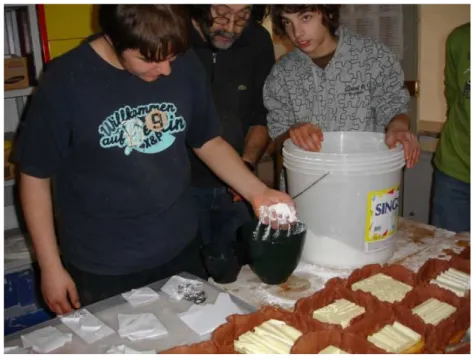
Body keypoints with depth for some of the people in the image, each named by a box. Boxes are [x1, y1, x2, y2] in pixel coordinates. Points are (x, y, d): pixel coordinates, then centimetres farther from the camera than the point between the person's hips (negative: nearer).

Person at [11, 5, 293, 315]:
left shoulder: (186, 66, -7)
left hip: (181, 252, 4)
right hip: (102, 270, -3)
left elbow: (208, 141, 6)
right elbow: (35, 176, -8)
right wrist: (51, 267, -5)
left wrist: (257, 192, -8)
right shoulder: (65, 81, -17)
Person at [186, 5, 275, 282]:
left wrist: (248, 163, -9)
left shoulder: (258, 41, -3)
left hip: (236, 189, 3)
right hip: (181, 185, -3)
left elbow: (262, 116, 6)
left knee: (237, 278, 16)